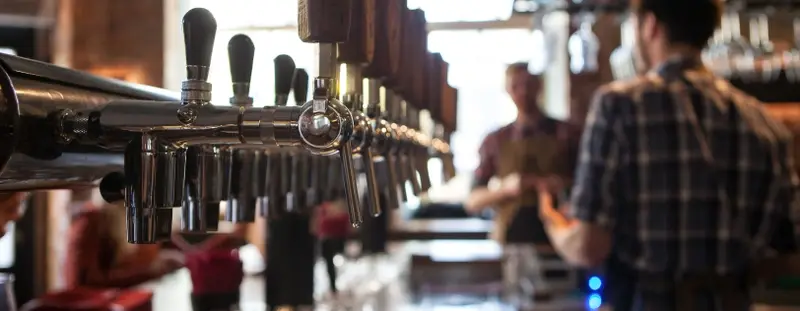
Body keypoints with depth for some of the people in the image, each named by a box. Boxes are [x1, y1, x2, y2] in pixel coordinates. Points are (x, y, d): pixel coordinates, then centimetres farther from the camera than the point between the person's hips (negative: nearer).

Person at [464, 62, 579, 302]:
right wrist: (505, 188, -10)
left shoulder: (564, 134, 7)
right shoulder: (496, 141, 9)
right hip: (514, 244, 1)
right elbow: (473, 202, 8)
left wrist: (567, 187, -10)